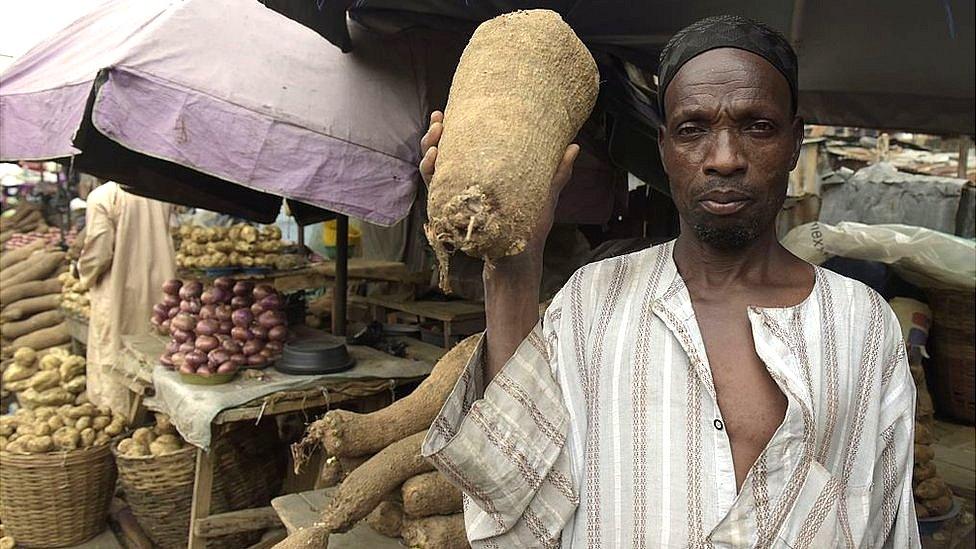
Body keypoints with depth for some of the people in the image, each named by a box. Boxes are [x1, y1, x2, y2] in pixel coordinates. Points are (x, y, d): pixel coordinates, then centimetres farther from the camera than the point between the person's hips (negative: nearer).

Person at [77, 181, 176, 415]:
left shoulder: (103, 196, -15)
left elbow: (99, 251, -15)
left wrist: (86, 277, 4)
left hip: (118, 291, -5)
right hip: (159, 288, 5)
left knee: (113, 356, 8)